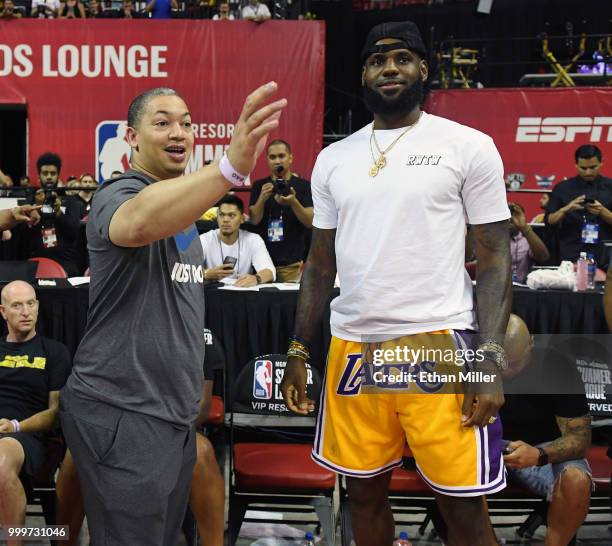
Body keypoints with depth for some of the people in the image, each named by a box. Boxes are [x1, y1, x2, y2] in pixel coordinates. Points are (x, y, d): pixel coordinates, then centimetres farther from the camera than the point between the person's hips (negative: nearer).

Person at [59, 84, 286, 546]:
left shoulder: (183, 205, 16)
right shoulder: (120, 194, -13)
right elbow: (137, 223, -41)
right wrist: (231, 166, -57)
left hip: (174, 412, 9)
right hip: (121, 413, -9)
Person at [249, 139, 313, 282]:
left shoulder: (303, 186, 0)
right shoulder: (259, 186, 7)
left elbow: (310, 222, -6)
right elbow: (254, 220, -1)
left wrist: (293, 202, -23)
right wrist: (262, 198, -20)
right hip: (264, 260, 2)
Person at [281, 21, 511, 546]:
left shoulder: (469, 146, -1)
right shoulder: (333, 159, 11)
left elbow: (495, 259, -3)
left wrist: (491, 358, -12)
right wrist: (297, 352, 10)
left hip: (439, 343, -4)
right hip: (353, 346, 4)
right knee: (365, 491, 13)